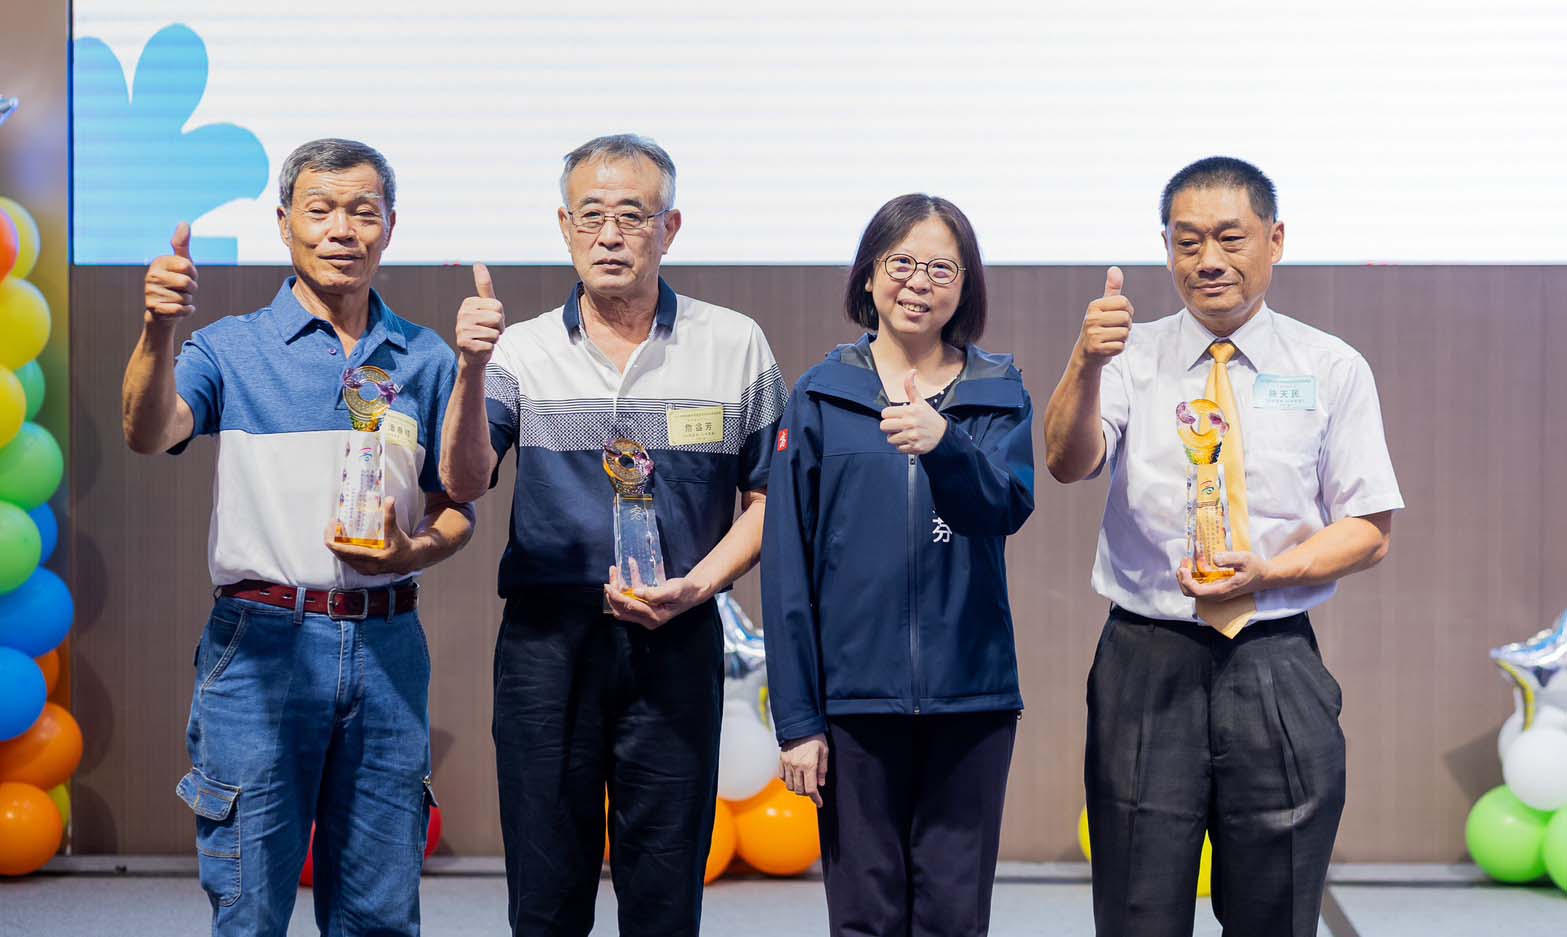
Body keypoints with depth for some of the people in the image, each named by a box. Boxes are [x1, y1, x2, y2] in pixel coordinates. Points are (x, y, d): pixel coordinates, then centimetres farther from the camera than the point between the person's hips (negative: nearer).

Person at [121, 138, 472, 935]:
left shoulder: (425, 360, 10)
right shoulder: (234, 348, 2)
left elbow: (457, 509, 14)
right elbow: (149, 434, -16)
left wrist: (412, 553, -8)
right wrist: (158, 333, -35)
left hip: (388, 648, 3)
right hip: (262, 641, -2)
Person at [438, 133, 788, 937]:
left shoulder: (735, 347, 4)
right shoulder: (522, 350, 4)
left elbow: (767, 499, 6)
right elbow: (465, 482, -9)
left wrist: (696, 585, -9)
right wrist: (471, 371, -25)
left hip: (676, 642, 0)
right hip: (544, 638, 1)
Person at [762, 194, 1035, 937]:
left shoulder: (999, 394, 6)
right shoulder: (819, 397, 3)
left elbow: (1011, 504, -12)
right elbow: (785, 563, 1)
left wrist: (945, 443, -32)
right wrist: (796, 716, -5)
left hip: (970, 693, 1)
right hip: (855, 695, -1)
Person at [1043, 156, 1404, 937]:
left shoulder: (1332, 370, 6)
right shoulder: (1131, 358, 5)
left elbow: (1368, 530, 5)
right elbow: (1068, 463, -13)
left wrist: (1268, 572, -13)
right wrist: (1085, 365, -33)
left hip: (1277, 674, 1)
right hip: (1146, 666, 0)